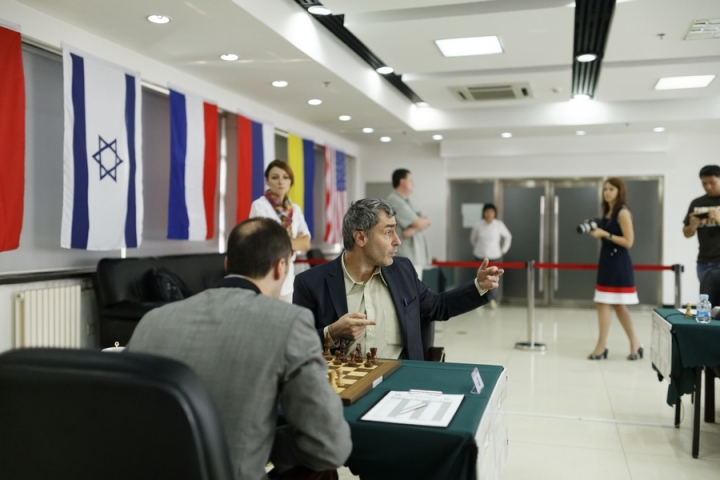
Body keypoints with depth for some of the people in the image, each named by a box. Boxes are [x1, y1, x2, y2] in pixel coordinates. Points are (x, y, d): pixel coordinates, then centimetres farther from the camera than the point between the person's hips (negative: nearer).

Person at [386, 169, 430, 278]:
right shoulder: (394, 201, -11)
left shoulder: (406, 202, 20)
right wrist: (424, 220, 9)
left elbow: (426, 222, 10)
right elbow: (418, 223, -15)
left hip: (416, 257, 9)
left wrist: (413, 229, -12)